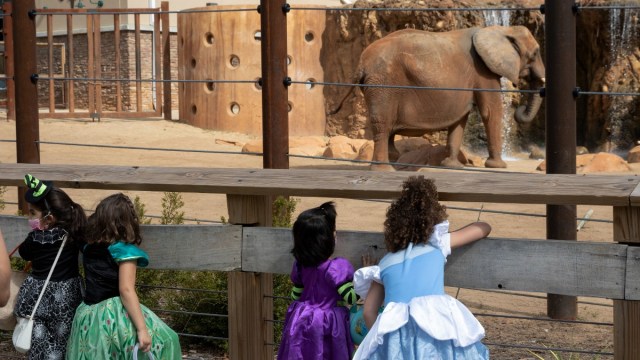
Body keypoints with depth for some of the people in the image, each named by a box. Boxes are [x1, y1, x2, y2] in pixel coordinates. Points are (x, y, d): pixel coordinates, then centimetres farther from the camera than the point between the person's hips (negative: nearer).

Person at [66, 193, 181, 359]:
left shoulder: (89, 247, 8)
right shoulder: (124, 250, -10)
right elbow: (126, 290, -19)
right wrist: (142, 329, -22)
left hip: (87, 316, 7)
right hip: (114, 318, -7)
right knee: (162, 341, 0)